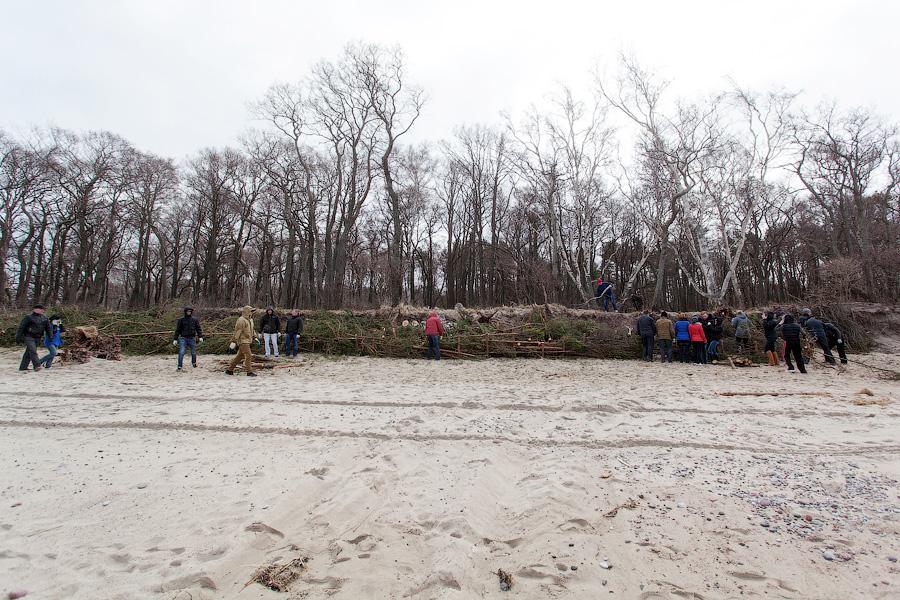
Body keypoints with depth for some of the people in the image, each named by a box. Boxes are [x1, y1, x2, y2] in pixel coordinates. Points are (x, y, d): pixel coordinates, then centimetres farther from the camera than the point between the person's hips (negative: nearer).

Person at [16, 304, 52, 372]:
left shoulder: (45, 319, 11)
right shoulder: (28, 318, -6)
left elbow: (48, 328, 15)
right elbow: (21, 328, -6)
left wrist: (51, 336, 6)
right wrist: (18, 337, -9)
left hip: (37, 338, 6)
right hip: (29, 337, -6)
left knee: (28, 352, 12)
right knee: (33, 351, -17)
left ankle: (23, 367, 19)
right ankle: (37, 366, -24)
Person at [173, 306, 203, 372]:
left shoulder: (195, 320, 5)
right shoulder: (181, 320, 2)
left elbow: (198, 329, 5)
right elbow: (177, 330, 4)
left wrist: (200, 337, -8)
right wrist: (175, 339, 0)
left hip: (192, 339, 1)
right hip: (183, 338, -1)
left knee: (193, 353, 11)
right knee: (181, 353, -12)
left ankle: (194, 363, 36)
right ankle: (179, 367, -9)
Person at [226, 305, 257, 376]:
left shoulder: (250, 320, 15)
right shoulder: (241, 320, -14)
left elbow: (252, 330, 26)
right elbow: (237, 331, -17)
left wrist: (254, 337, 17)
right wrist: (233, 341, -19)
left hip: (247, 341, 9)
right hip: (243, 341, -9)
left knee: (239, 356, 13)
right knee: (248, 356, -10)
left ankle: (229, 370, 22)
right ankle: (249, 372, -5)